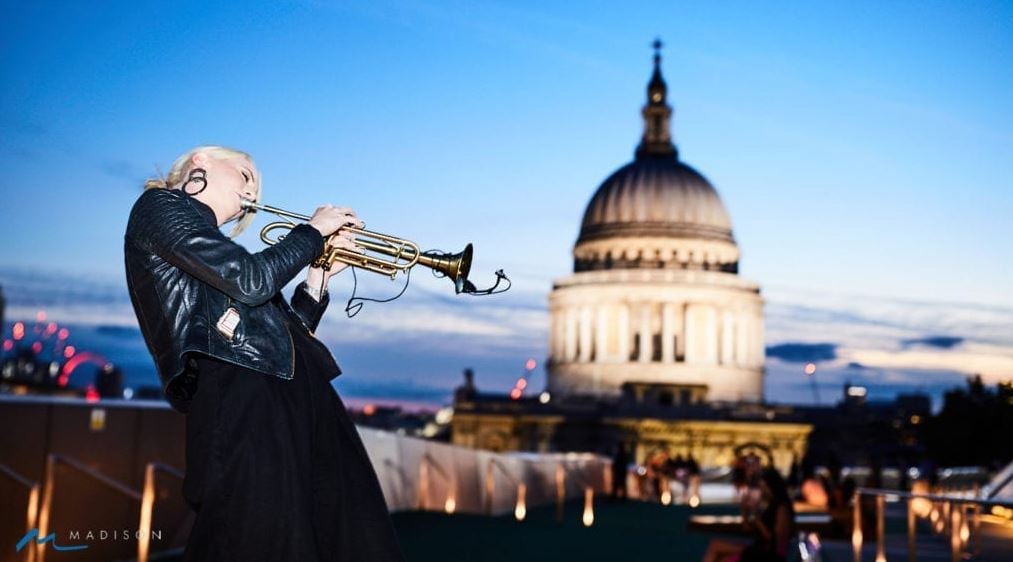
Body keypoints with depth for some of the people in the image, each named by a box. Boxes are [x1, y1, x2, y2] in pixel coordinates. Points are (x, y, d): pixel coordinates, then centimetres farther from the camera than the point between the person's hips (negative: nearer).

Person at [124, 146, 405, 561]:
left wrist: (320, 275, 24)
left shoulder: (219, 261, 32)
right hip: (241, 397, -9)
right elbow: (250, 281, -9)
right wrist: (313, 230, 6)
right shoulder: (159, 205, 7)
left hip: (300, 395, 9)